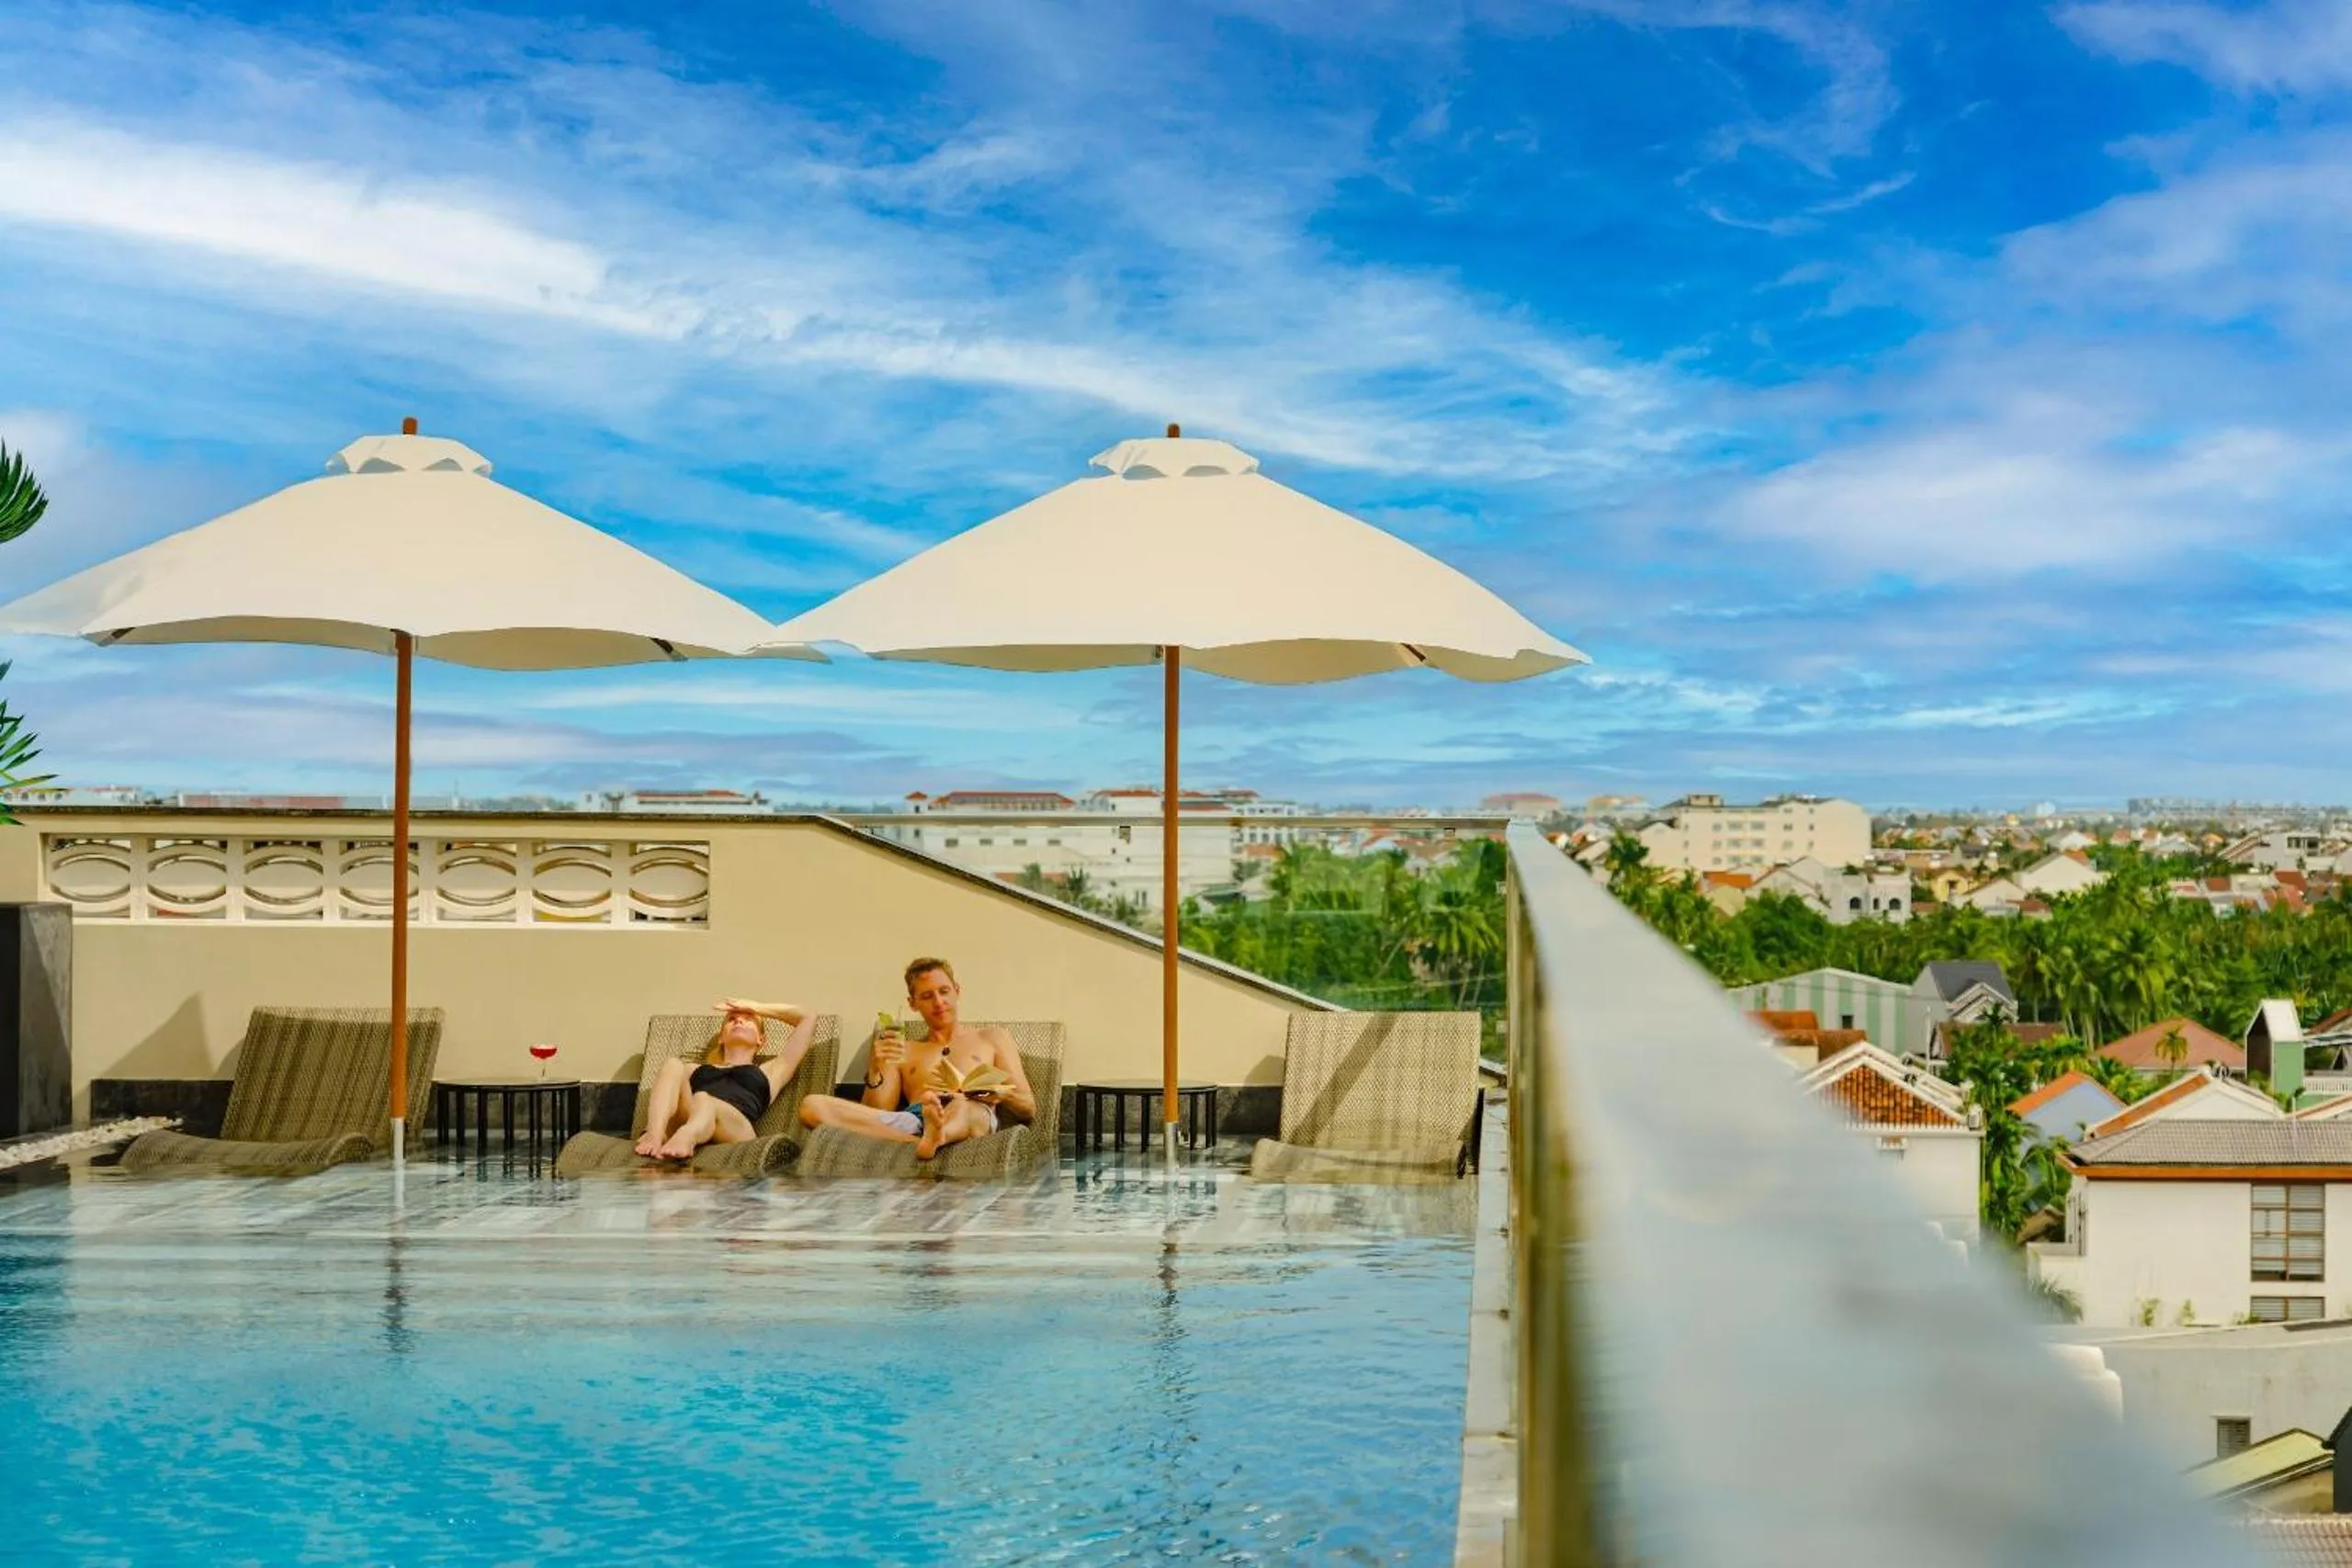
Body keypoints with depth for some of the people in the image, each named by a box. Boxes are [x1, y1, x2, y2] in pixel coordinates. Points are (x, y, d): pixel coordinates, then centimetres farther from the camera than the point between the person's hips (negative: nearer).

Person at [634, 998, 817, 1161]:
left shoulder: (769, 1071, 37)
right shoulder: (695, 1070, 44)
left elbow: (809, 1018, 40)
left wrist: (757, 1007, 46)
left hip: (736, 1127, -2)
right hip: (682, 1121, 3)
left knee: (702, 1099, -36)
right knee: (673, 1065, -23)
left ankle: (685, 1138, -71)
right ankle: (655, 1136, -50)